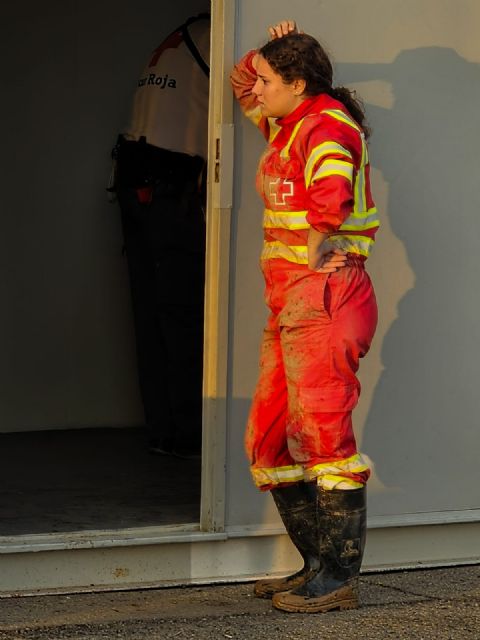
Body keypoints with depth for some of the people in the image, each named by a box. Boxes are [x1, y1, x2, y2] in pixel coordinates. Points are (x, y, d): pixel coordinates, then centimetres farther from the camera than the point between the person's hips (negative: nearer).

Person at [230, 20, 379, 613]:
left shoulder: (327, 125, -11)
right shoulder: (290, 123, 17)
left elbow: (328, 207, -23)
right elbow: (242, 86, 34)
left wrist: (314, 266, -11)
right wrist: (273, 50, 16)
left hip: (323, 296, -10)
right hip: (289, 302, 10)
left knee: (324, 432, -10)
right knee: (269, 443, 10)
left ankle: (338, 579, -7)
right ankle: (318, 565, 16)